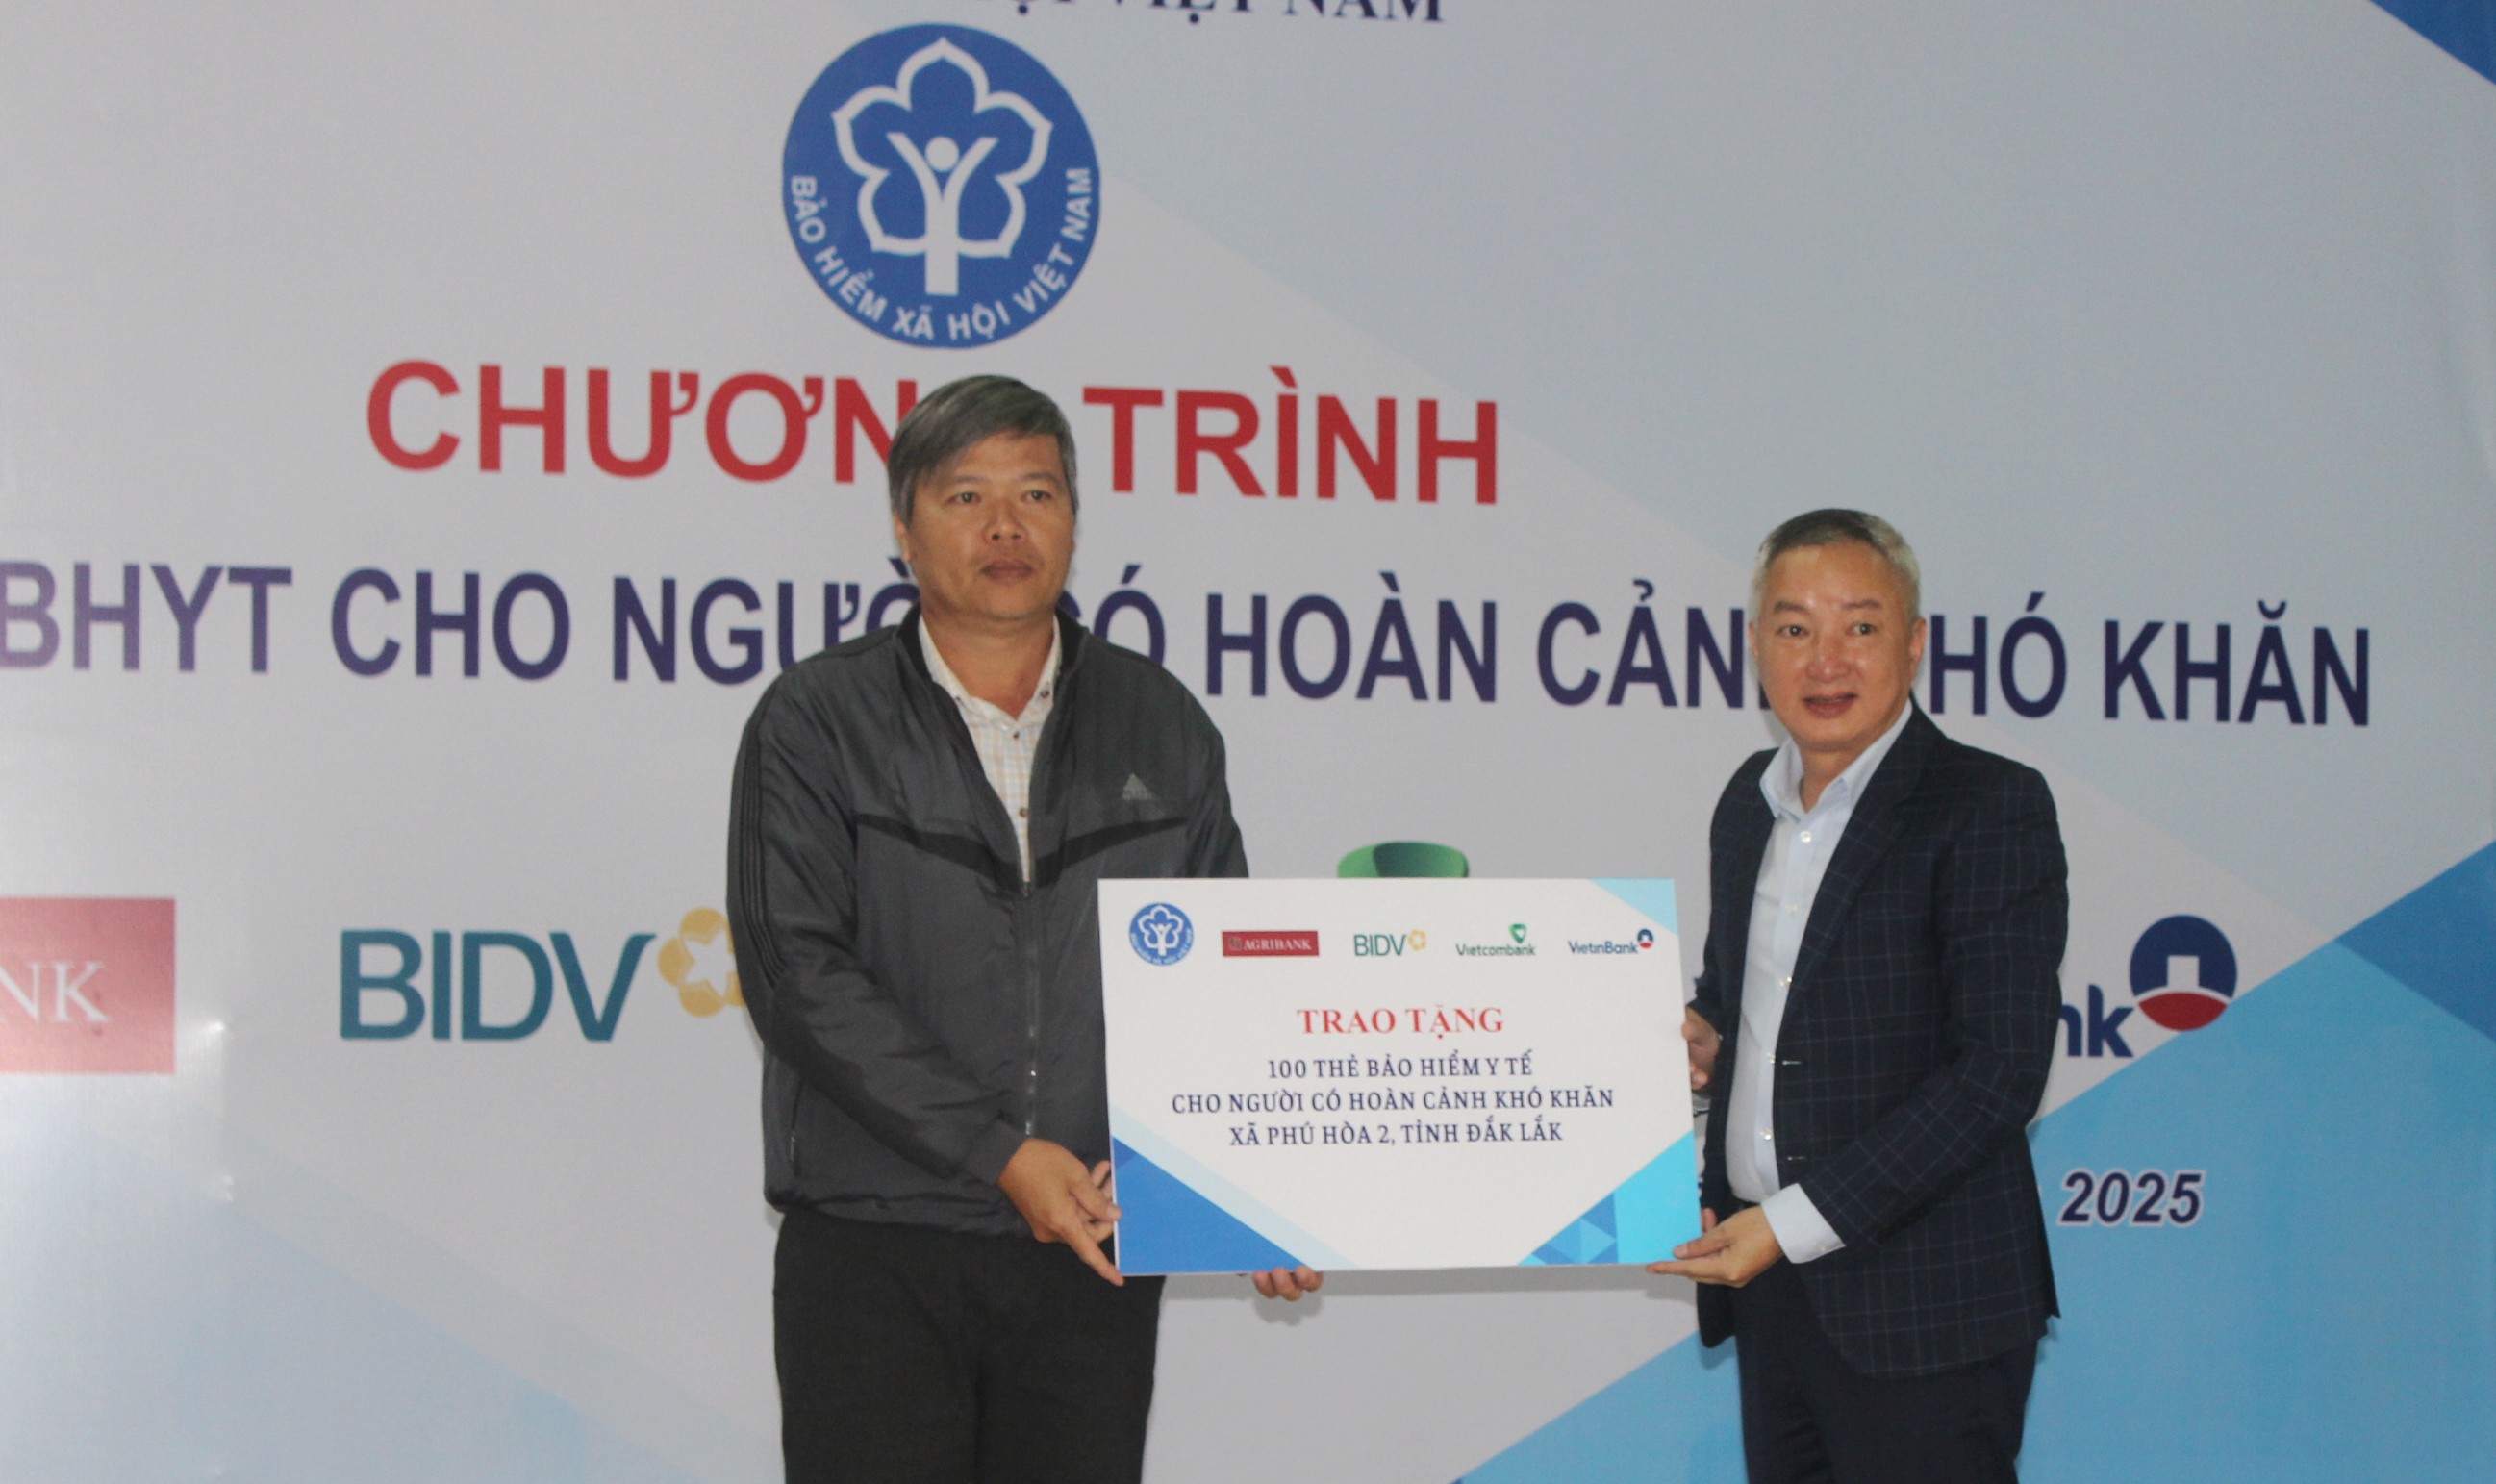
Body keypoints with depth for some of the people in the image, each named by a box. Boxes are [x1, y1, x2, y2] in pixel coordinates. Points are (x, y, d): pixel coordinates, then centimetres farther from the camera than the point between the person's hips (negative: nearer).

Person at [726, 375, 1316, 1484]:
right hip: (876, 1256, -3)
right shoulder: (816, 723, 0)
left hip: (1096, 1257, 3)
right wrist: (999, 1155, -16)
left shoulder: (1161, 730, 10)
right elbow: (798, 976, -10)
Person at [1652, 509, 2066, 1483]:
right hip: (1769, 1286, 7)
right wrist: (1707, 1035, 4)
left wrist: (1797, 1221, -19)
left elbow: (2000, 1071, -17)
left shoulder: (1991, 808, -11)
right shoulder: (1750, 800, 12)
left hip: (1919, 1306, -6)